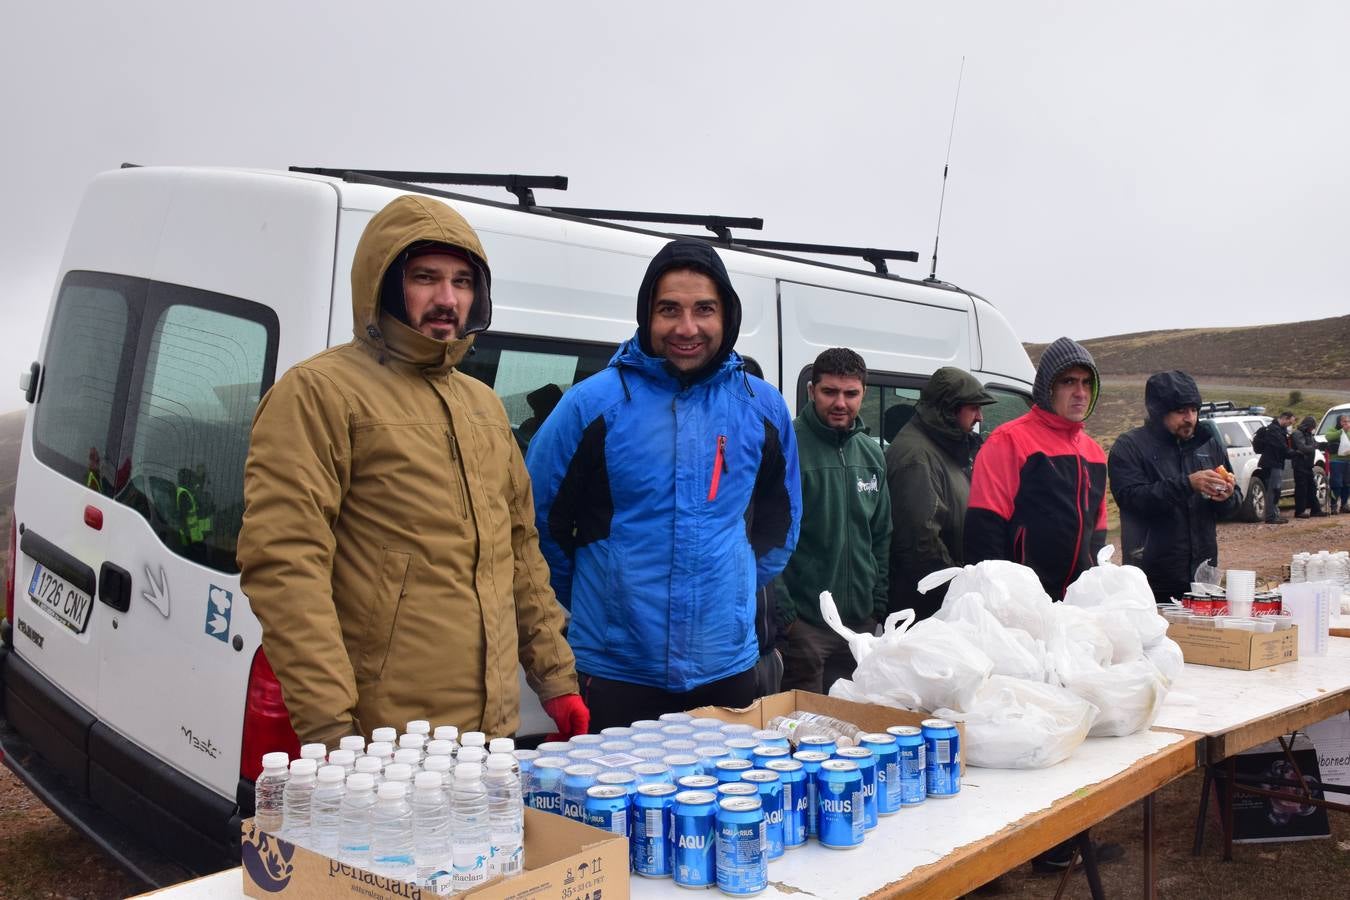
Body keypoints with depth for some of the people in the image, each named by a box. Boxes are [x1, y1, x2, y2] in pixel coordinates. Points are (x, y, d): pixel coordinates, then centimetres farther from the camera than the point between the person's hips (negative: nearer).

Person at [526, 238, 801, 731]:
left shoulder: (762, 406, 2)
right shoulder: (593, 403, -8)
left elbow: (780, 518, 17)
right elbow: (540, 517, 0)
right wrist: (591, 599, 7)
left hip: (727, 666, 3)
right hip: (615, 671, -3)